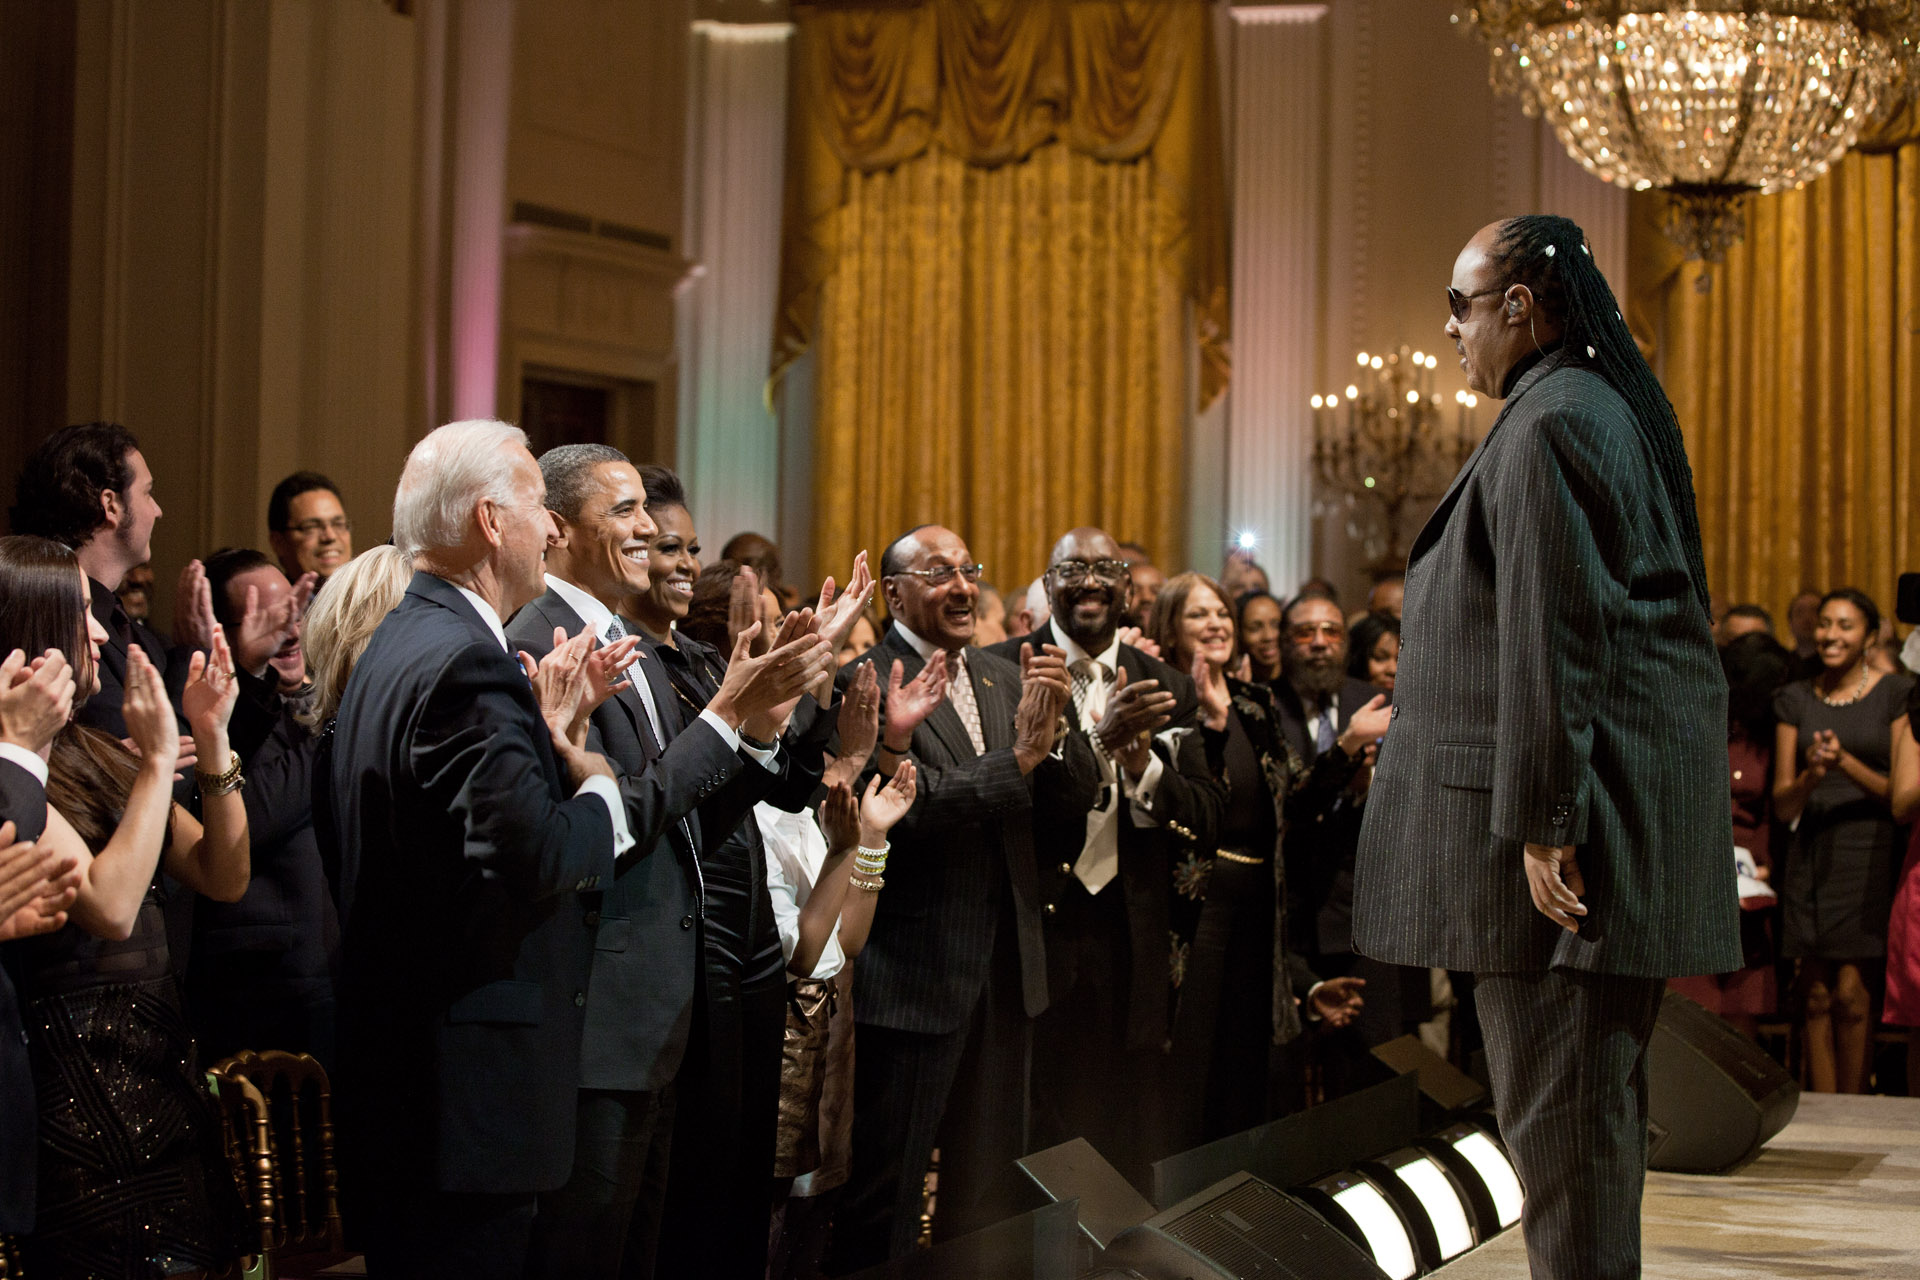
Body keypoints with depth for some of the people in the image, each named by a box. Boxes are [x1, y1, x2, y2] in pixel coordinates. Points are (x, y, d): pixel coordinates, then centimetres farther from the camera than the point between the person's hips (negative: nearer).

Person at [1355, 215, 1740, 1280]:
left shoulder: (1548, 427, -14)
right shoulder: (1615, 412, 18)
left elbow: (1553, 636, -21)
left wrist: (1543, 822, -22)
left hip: (1558, 800, -11)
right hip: (1636, 786, 11)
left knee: (1555, 1091, -7)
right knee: (1598, 1085, 16)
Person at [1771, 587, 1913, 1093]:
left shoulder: (1895, 693, 3)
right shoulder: (1795, 699, 11)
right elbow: (1782, 805, 9)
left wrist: (1847, 763, -17)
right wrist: (1810, 775, -13)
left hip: (1870, 856, -3)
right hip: (1812, 857, 3)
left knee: (1852, 994, -9)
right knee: (1816, 997, 0)